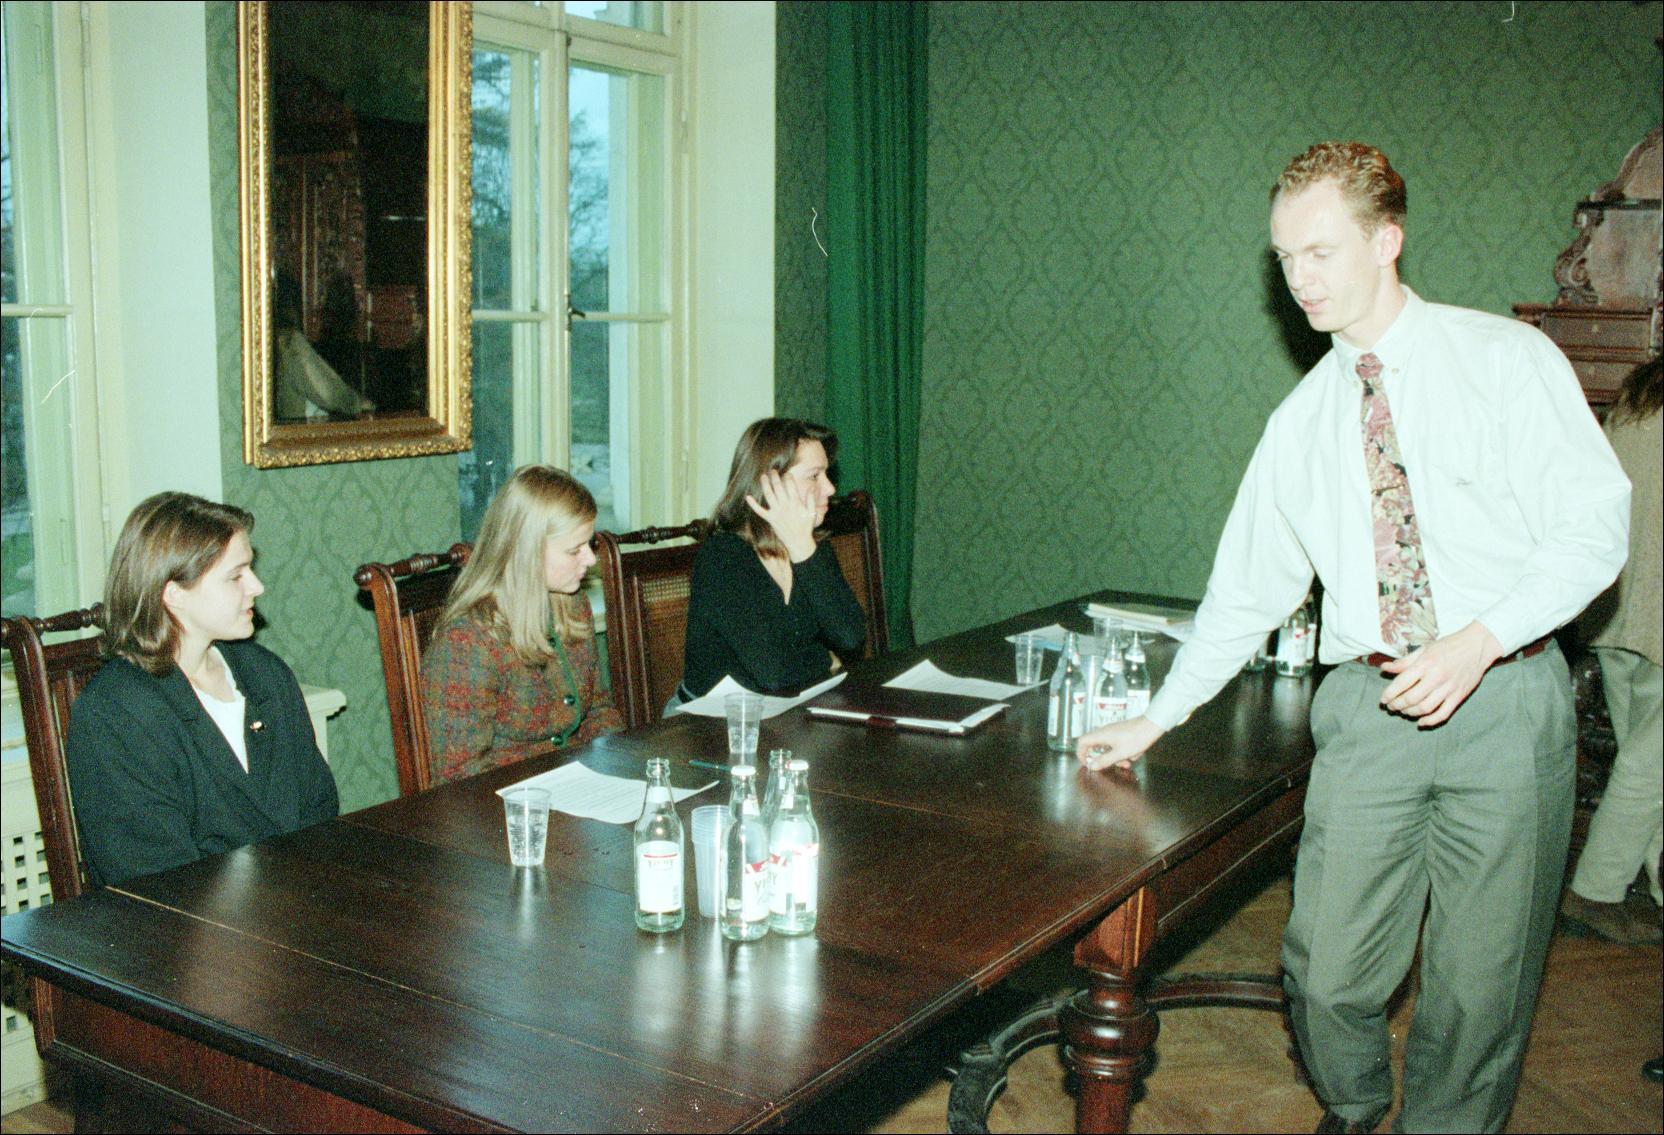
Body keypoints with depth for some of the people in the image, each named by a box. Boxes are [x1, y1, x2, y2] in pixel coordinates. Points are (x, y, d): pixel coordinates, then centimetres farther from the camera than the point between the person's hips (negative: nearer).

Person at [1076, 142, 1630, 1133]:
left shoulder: (1508, 359, 0)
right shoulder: (1302, 421, 11)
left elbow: (1595, 525, -6)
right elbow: (1248, 588, 16)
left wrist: (1477, 640, -18)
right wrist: (1156, 719, 14)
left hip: (1505, 696, -2)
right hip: (1369, 708, 3)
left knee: (1482, 984, 4)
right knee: (1327, 975, 0)